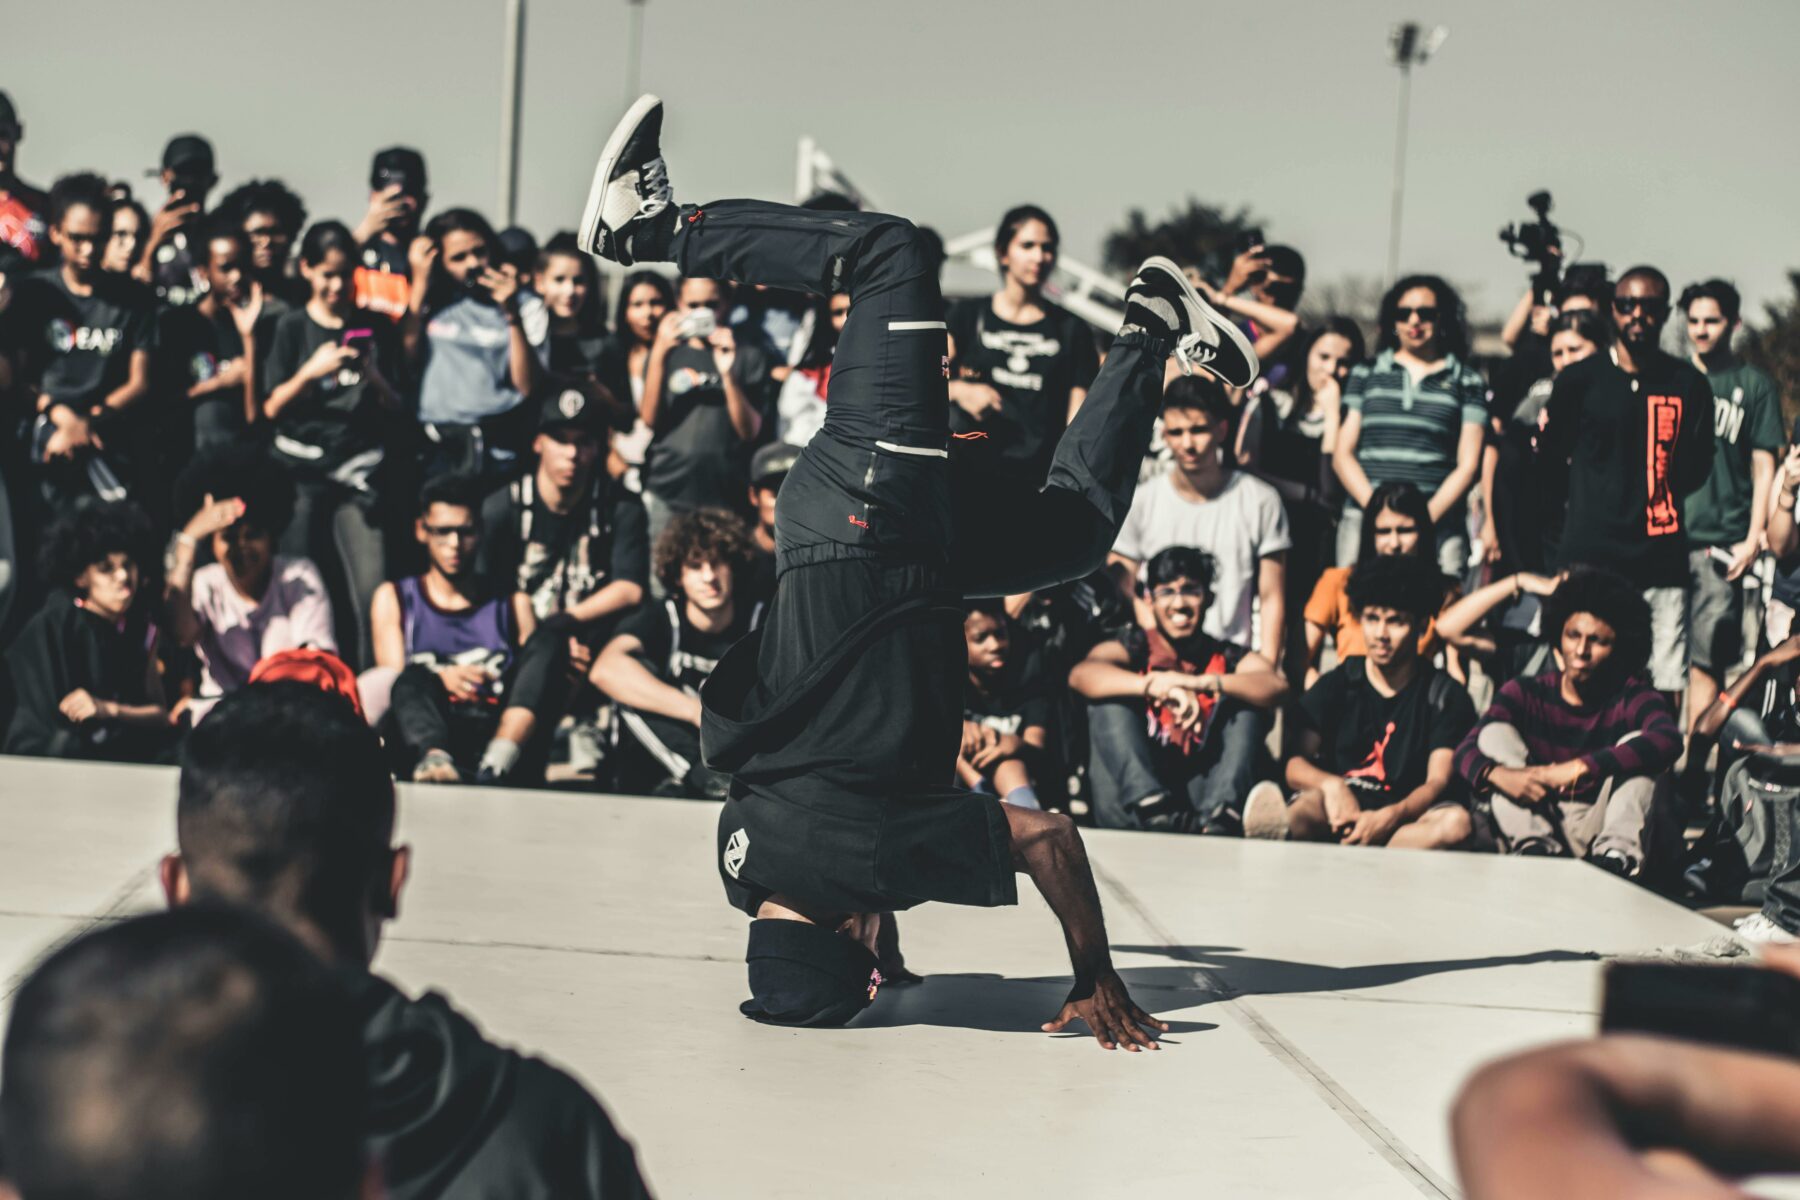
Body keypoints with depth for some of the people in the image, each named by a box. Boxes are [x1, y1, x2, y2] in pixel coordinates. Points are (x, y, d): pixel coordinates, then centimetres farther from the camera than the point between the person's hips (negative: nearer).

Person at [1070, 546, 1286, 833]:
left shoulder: (1225, 657, 9)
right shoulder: (1135, 646, 6)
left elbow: (1276, 687, -13)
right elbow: (1080, 674, -17)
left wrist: (1201, 683, -29)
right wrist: (1154, 685, -34)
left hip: (1199, 800, 1)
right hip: (1130, 810, -1)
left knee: (1246, 703, -9)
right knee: (1109, 697, -14)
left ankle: (1220, 817, -34)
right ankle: (1153, 809, -36)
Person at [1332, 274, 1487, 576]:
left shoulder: (1467, 381, 12)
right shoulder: (1366, 374, 17)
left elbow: (1467, 465, 6)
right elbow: (1342, 454, 11)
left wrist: (1426, 517, -9)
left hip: (1438, 521, -1)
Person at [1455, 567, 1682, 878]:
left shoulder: (1633, 700, -4)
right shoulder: (1525, 694, 4)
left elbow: (1668, 741, -29)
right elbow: (1465, 752, -8)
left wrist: (1579, 768, -38)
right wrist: (1498, 775, -33)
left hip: (1602, 831, -2)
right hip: (1539, 825, 2)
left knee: (1635, 744, -18)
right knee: (1496, 732, -9)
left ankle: (1617, 856, -38)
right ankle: (1535, 849, -31)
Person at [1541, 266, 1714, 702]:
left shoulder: (1688, 385, 9)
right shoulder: (1580, 379, 5)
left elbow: (1695, 469, 13)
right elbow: (1551, 454, 14)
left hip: (1661, 561, 1)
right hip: (1589, 554, -1)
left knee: (1665, 690, -3)